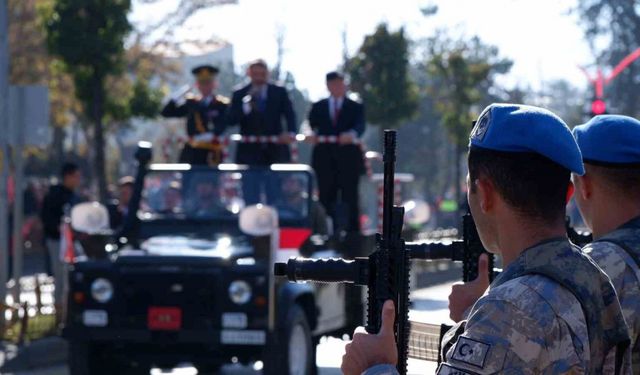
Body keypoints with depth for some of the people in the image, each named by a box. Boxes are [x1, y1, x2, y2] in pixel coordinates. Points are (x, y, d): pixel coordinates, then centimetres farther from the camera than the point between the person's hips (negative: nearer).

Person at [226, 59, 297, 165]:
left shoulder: (280, 92, 8)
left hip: (276, 149, 1)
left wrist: (291, 133, -21)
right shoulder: (239, 95, 6)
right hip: (249, 151, -1)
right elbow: (230, 121, -3)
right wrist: (246, 106, -20)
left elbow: (290, 115, 0)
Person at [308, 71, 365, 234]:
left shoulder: (356, 107, 8)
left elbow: (360, 126, -9)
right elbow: (311, 124, 4)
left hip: (348, 160, -2)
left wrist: (352, 134, -32)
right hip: (325, 160, 2)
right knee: (326, 199, 0)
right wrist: (310, 134, -20)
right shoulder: (318, 107, 15)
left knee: (350, 199, -2)